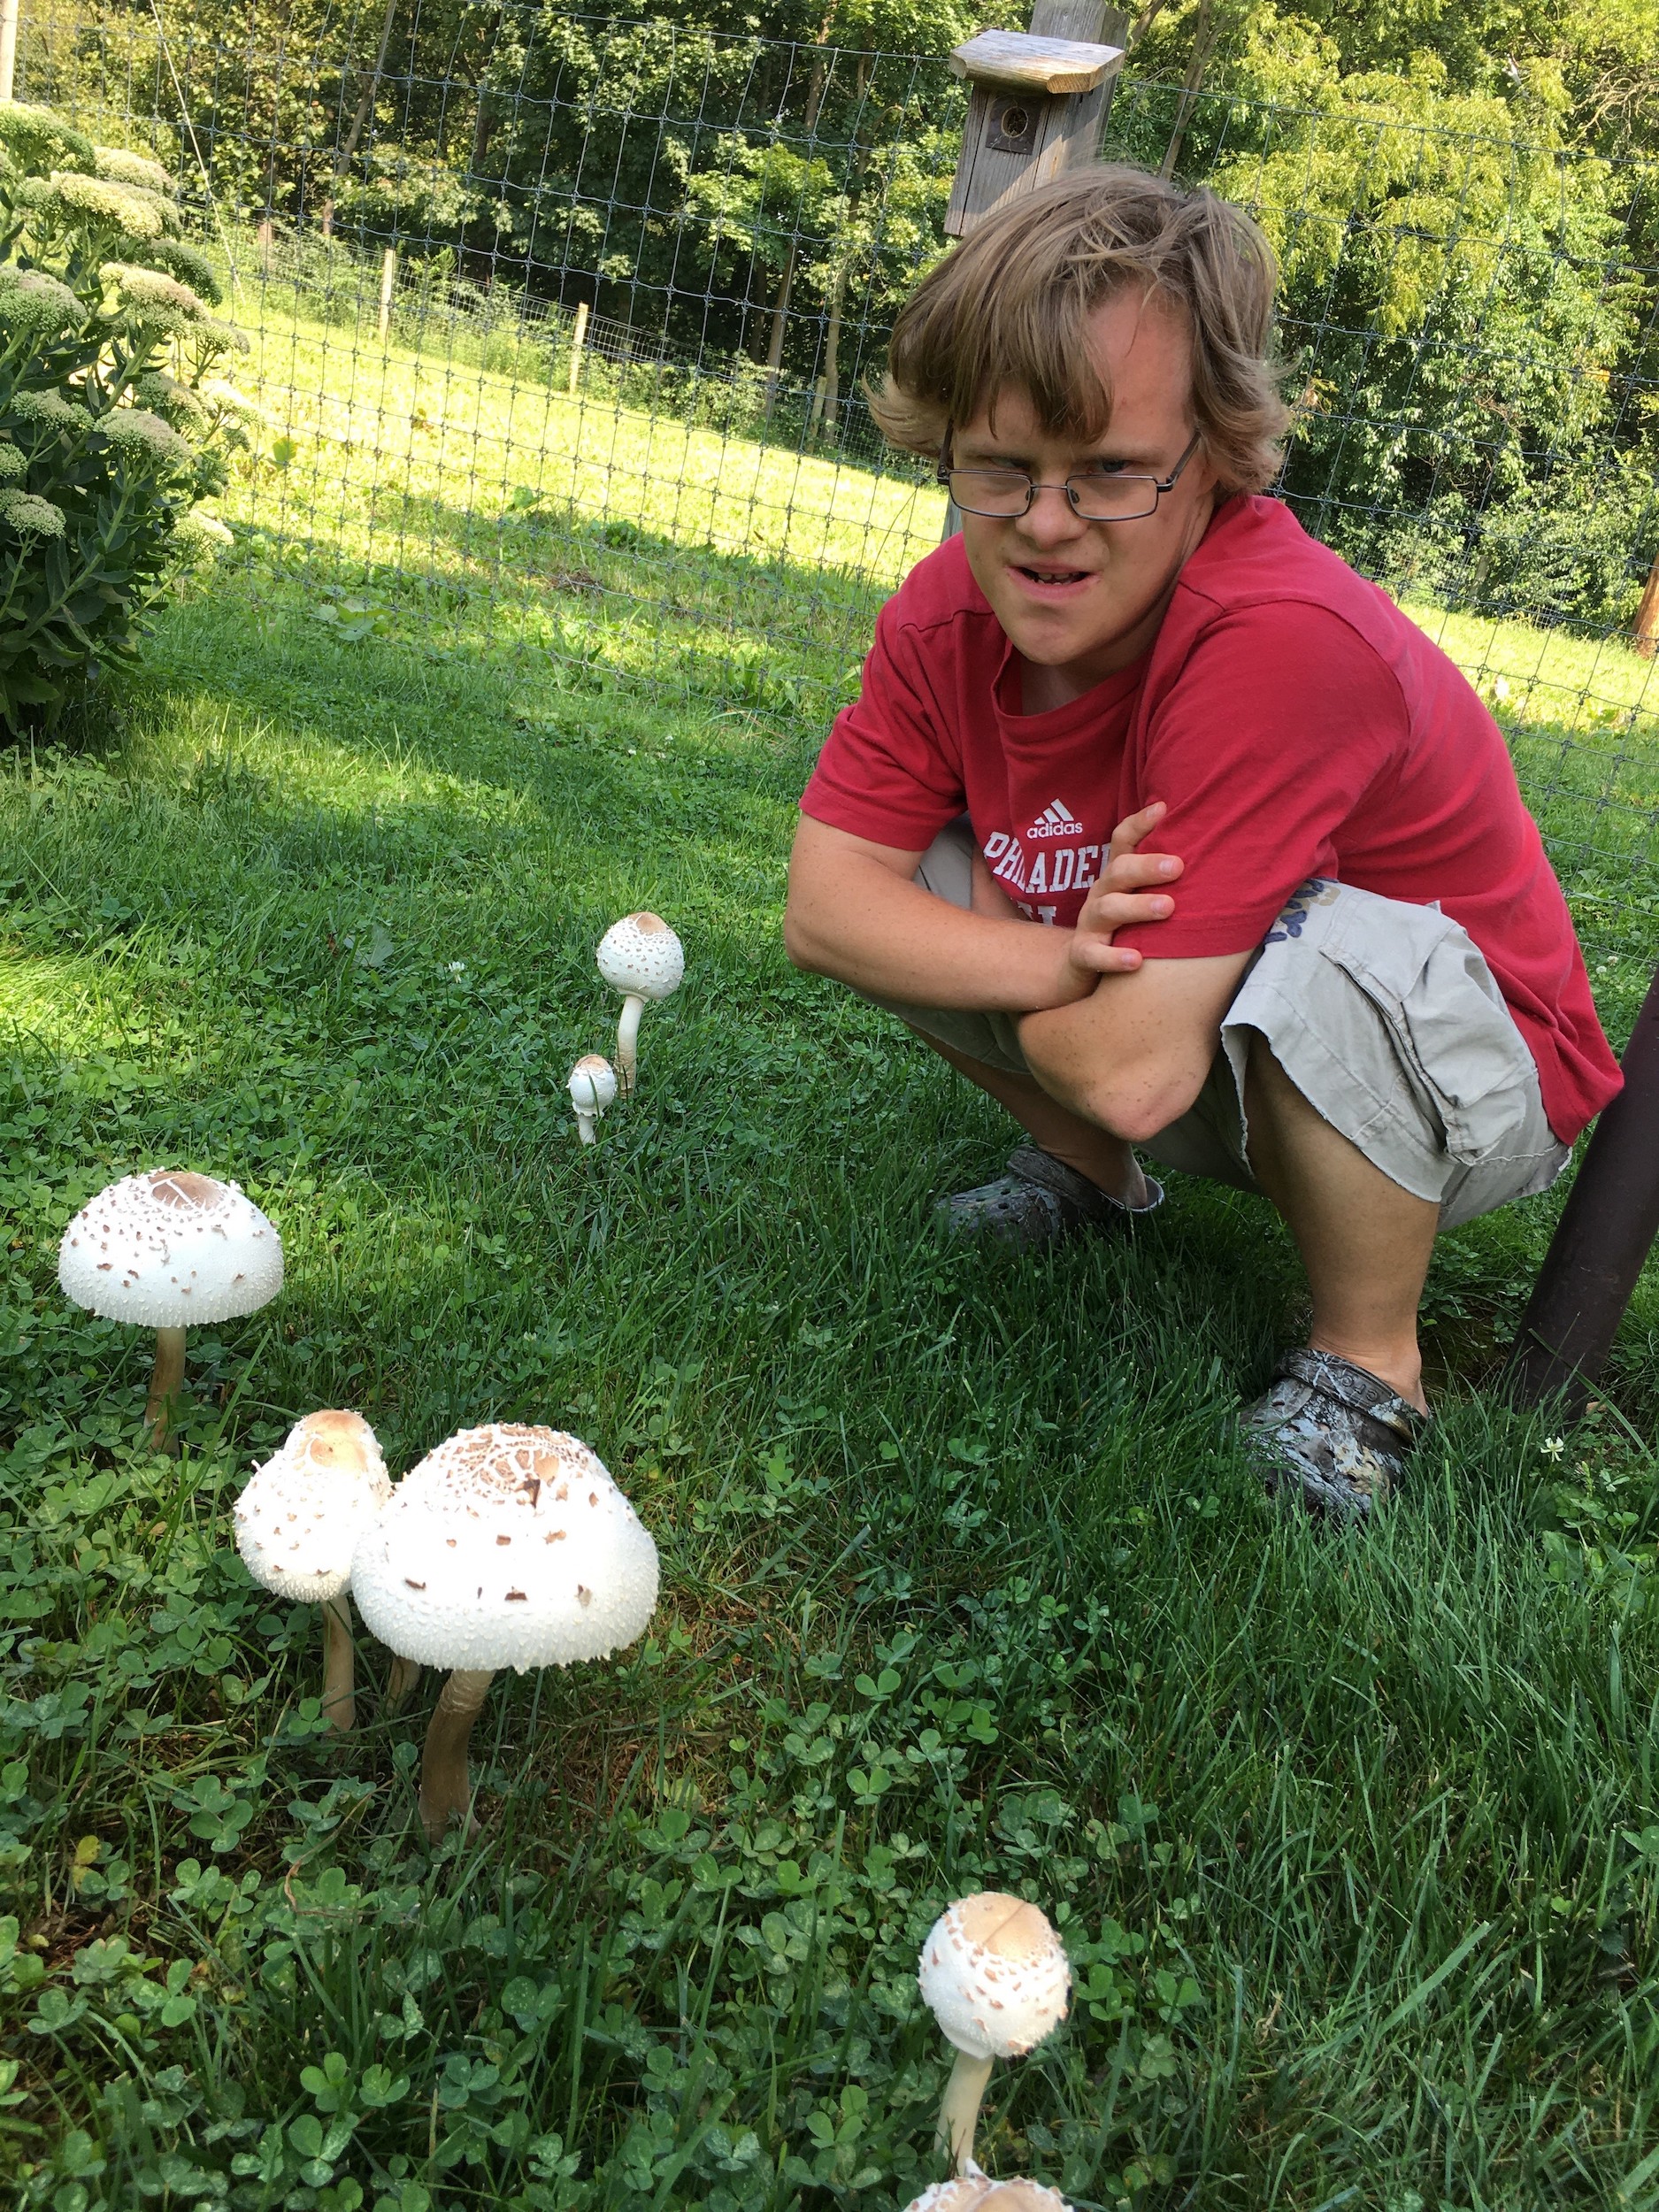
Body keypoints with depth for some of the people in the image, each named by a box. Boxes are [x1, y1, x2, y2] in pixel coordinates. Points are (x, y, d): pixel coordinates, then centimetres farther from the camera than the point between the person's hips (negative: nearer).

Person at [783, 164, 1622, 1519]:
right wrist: (1062, 963, -32)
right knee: (901, 870, -7)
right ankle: (1094, 1183, 18)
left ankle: (1369, 1373, -10)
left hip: (1459, 1086, -6)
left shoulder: (1284, 644, -37)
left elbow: (1135, 1071, -38)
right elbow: (824, 905, -15)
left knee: (1328, 952, -39)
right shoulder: (954, 608, -14)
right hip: (1196, 1062, 6)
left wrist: (997, 923, -18)